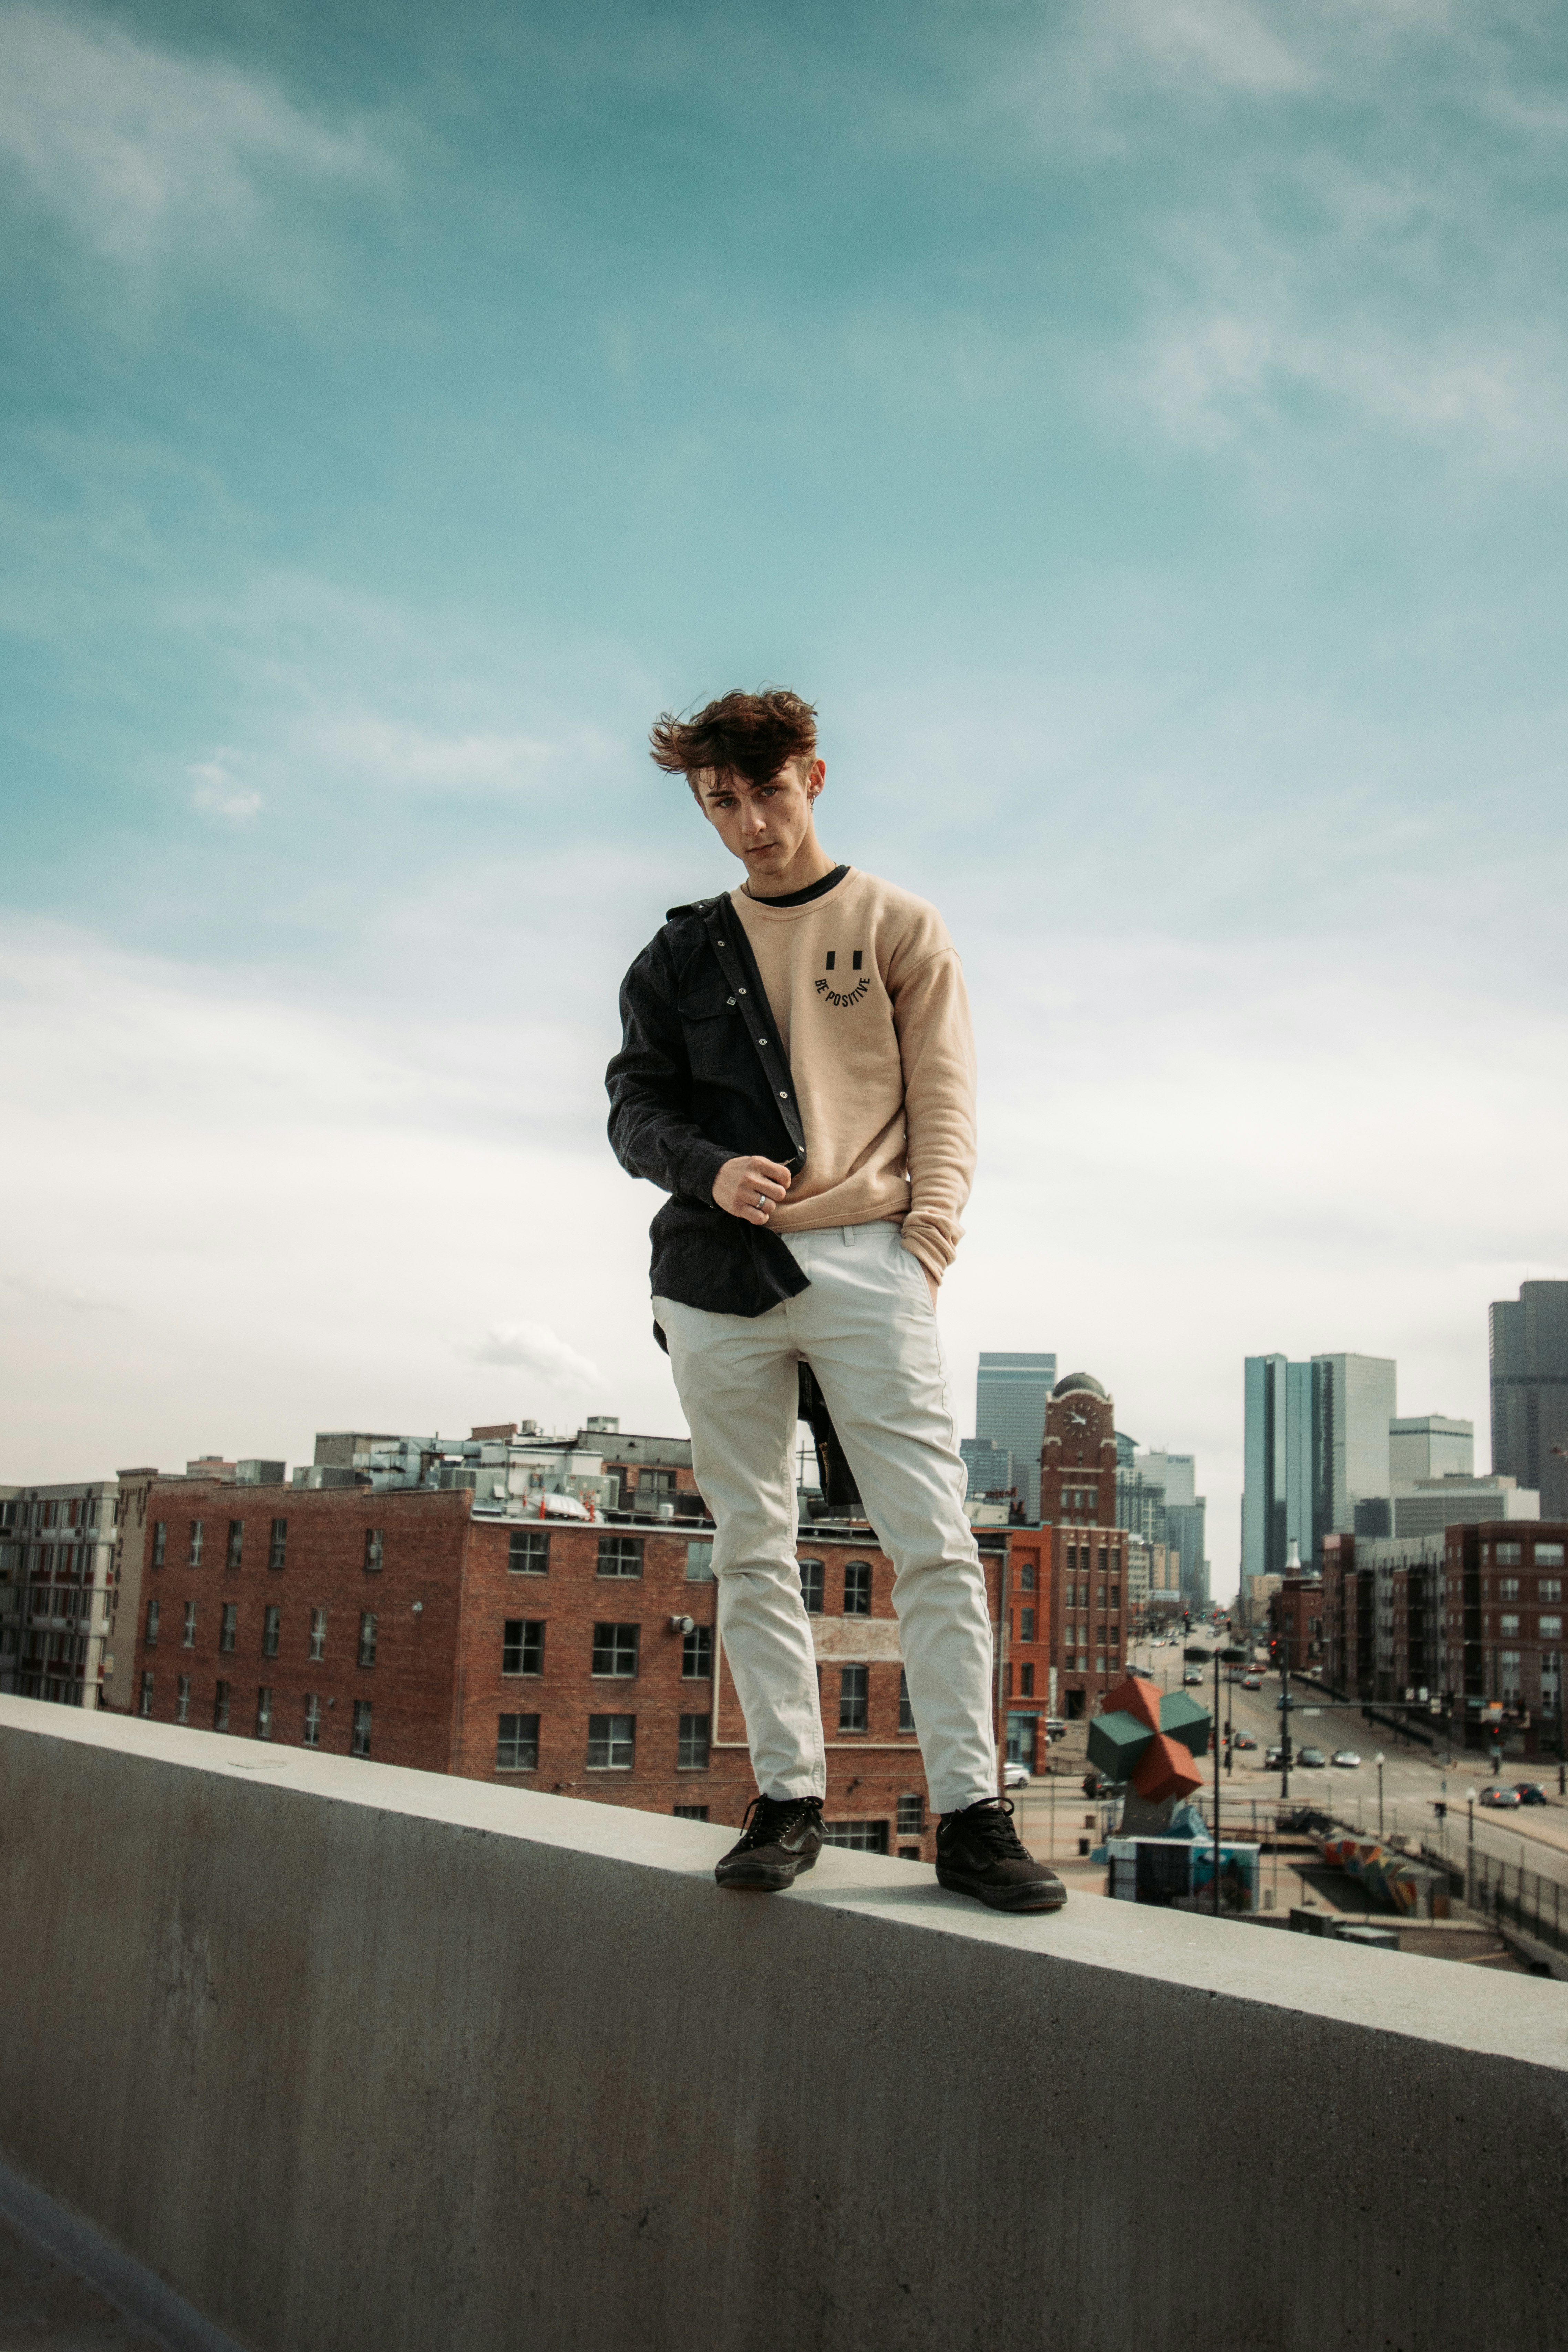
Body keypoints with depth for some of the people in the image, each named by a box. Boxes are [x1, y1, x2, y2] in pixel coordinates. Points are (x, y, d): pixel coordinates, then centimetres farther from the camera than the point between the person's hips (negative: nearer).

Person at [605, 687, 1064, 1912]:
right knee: (753, 1549, 4)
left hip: (866, 1265, -2)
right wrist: (708, 1168, -8)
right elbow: (634, 1108, 13)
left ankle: (972, 1814, -2)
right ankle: (789, 1797, 12)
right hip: (718, 1276, 3)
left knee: (934, 1543, -8)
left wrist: (927, 1232, -7)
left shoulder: (899, 926, 12)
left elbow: (944, 1101, 7)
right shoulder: (680, 955, 17)